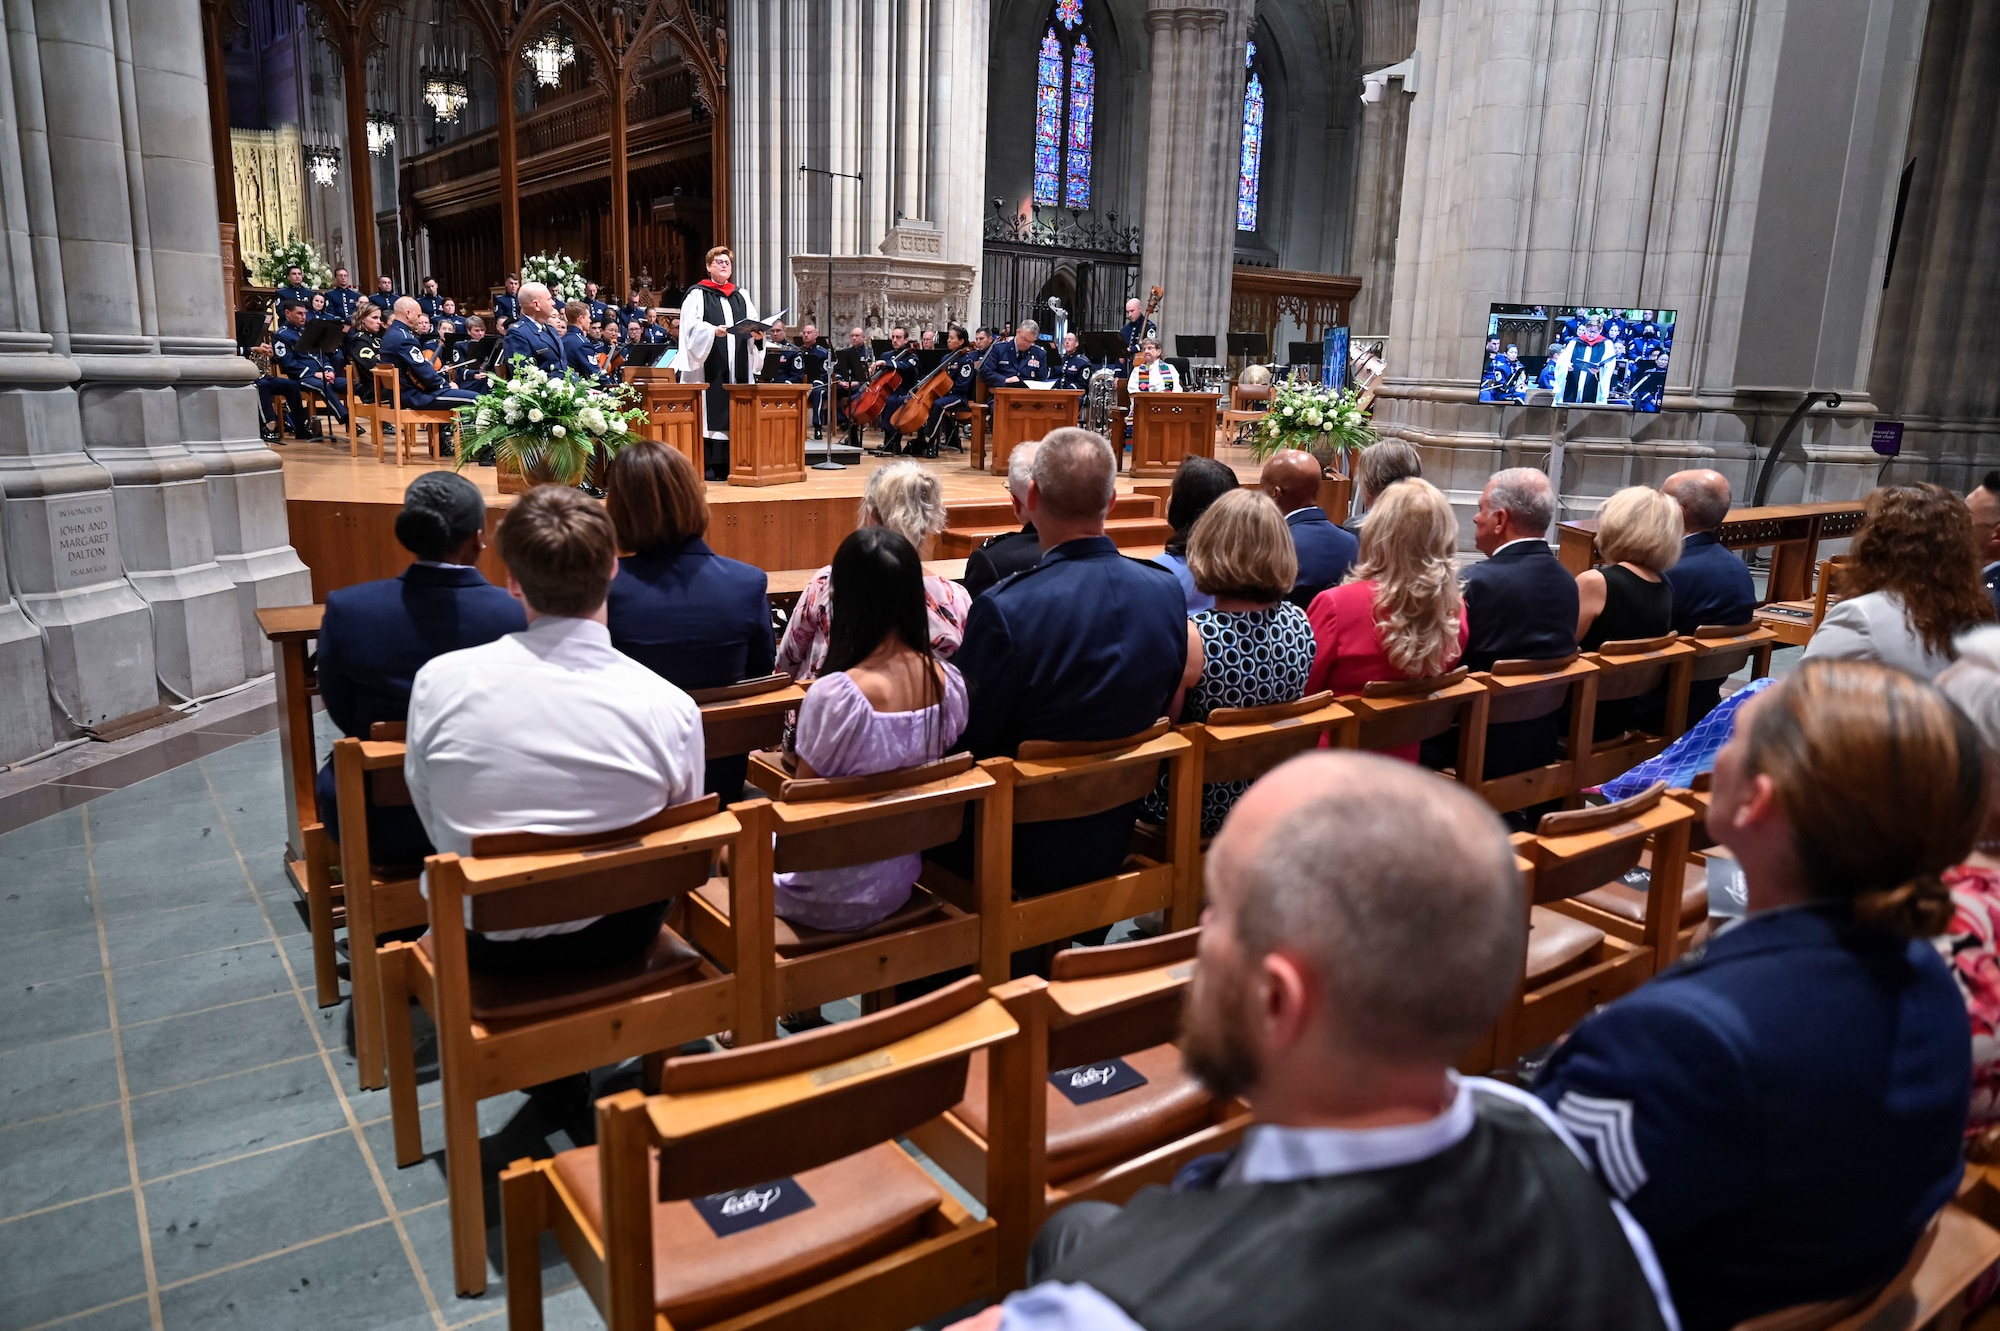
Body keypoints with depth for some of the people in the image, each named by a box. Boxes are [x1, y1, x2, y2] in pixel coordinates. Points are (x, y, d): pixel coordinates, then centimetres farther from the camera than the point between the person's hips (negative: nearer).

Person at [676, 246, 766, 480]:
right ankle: (708, 465, -6)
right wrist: (713, 331, -25)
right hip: (710, 365, -5)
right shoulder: (697, 294, 3)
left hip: (737, 367, 5)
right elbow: (691, 327, -9)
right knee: (711, 410, -8)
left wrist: (757, 335, -9)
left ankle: (729, 465, 6)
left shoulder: (741, 296, 18)